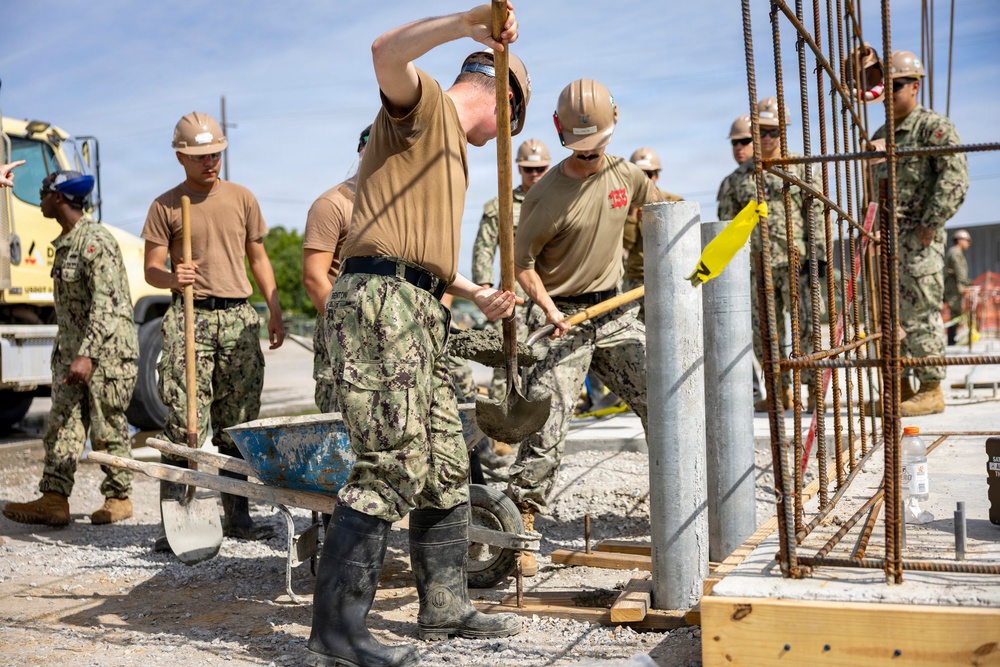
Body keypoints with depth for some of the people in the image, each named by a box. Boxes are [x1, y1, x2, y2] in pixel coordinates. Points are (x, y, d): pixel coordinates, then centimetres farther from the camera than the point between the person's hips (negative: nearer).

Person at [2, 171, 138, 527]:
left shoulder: (96, 242, -16)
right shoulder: (65, 243, 15)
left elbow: (106, 304, -24)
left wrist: (87, 354, -29)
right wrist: (69, 351, 21)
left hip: (108, 349, -9)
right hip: (72, 349, 9)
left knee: (107, 428, 0)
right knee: (62, 424, 1)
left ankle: (119, 497, 14)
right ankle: (54, 499, 0)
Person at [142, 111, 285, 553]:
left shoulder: (241, 198, 14)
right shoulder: (165, 206, 6)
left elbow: (258, 258, 19)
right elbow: (152, 269, 3)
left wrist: (275, 310, 10)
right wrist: (172, 277, -20)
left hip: (239, 317, 3)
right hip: (189, 318, -3)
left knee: (238, 424, 5)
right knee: (184, 423, -9)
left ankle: (237, 517, 13)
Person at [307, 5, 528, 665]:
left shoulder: (454, 149, 32)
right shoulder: (423, 102, 3)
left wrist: (478, 294, 22)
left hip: (424, 313, 10)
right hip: (381, 299, -10)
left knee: (446, 466, 13)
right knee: (392, 466, -14)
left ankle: (445, 608, 24)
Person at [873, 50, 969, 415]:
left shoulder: (935, 127, -6)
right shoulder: (881, 136, 18)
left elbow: (955, 179, -15)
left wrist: (930, 225, -18)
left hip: (918, 238, -8)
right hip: (886, 239, 8)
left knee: (920, 314, -5)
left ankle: (931, 391, 4)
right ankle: (899, 387, 18)